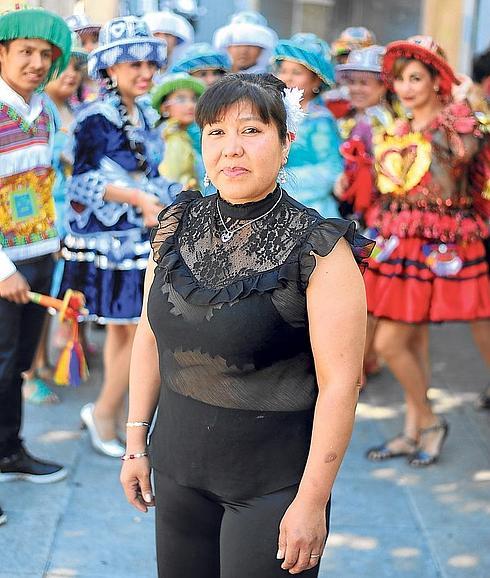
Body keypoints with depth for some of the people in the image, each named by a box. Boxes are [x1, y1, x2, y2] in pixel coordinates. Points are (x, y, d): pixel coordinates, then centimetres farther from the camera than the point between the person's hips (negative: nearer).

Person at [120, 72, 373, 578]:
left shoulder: (317, 249, -15)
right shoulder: (178, 227, 1)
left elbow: (339, 383, -16)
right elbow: (150, 334, 9)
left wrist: (312, 501, -17)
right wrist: (136, 441, 9)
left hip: (272, 481, -5)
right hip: (177, 468, 5)